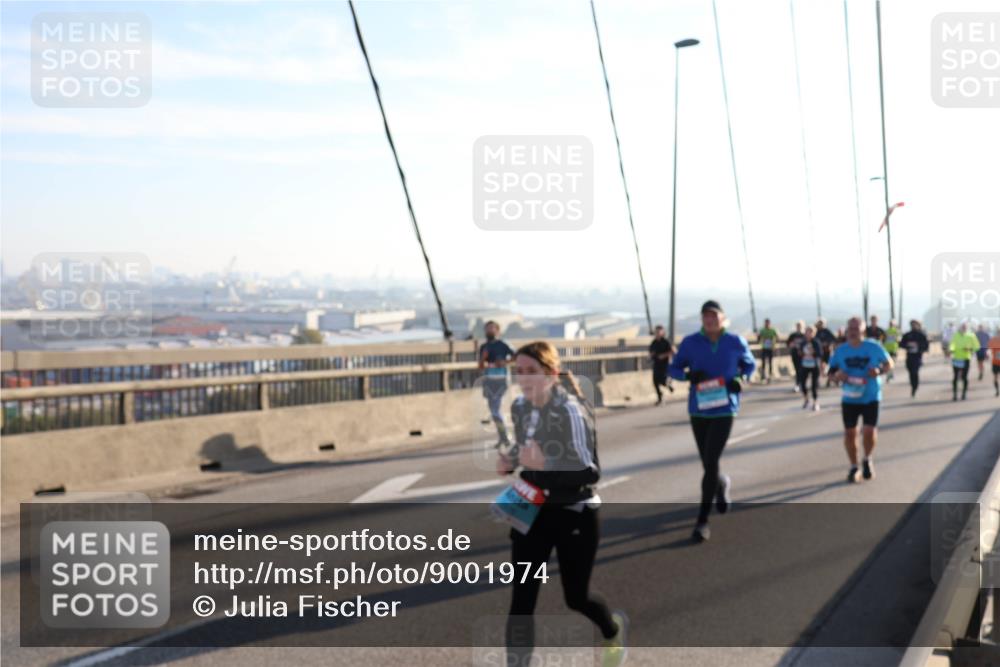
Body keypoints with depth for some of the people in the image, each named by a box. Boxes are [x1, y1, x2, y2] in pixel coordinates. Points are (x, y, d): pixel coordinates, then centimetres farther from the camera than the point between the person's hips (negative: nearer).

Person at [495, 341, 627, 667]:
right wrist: (509, 460, -6)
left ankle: (613, 629, 50)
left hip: (575, 515, -5)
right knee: (521, 599, -3)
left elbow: (590, 472, -23)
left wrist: (543, 464, -36)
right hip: (532, 511, 5)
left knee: (576, 596, 14)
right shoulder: (519, 407, -2)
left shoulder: (571, 411, -22)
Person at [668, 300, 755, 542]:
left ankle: (702, 520, -2)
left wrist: (741, 379, -8)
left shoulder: (736, 342, -2)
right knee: (707, 464, 13)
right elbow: (673, 368, 3)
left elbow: (750, 365, 14)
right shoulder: (690, 342, -4)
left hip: (724, 409, -2)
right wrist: (688, 375, -20)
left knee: (711, 463, -11)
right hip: (698, 410, 2)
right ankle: (722, 484, 51)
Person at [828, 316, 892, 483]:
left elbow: (889, 363, 5)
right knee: (850, 433, 5)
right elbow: (832, 370, 7)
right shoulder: (840, 350, 0)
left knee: (869, 431, -11)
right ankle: (853, 467, 22)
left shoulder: (874, 347, -6)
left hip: (871, 397, -2)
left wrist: (879, 371, -16)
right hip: (849, 399, 2)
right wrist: (838, 375, -16)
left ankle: (868, 460, 19)